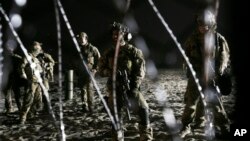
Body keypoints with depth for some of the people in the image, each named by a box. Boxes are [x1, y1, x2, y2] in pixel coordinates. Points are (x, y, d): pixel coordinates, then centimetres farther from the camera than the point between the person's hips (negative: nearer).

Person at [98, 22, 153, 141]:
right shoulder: (108, 53, 7)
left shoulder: (134, 52, -2)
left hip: (131, 88, -2)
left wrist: (134, 87, -17)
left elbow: (140, 72, -6)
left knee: (143, 109, -18)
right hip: (115, 89, 3)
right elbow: (101, 70, 9)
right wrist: (111, 72, -13)